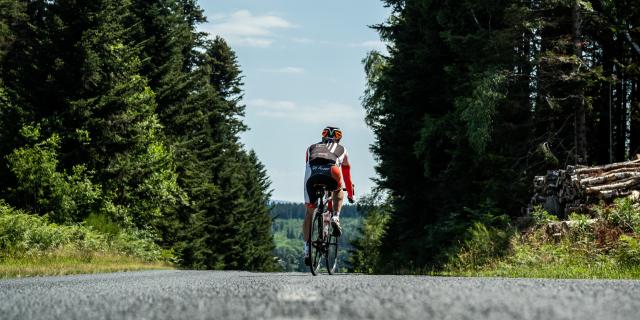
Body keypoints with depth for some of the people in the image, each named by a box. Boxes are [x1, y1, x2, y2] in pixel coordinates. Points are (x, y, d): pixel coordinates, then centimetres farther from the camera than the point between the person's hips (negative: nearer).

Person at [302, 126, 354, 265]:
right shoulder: (342, 150, 36)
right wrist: (350, 194, 59)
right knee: (338, 190, 34)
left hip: (312, 176, 1)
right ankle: (335, 218, 10)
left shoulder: (312, 148, 39)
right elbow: (347, 174, 45)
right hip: (331, 174, -1)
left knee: (309, 212, 16)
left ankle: (307, 249, 10)